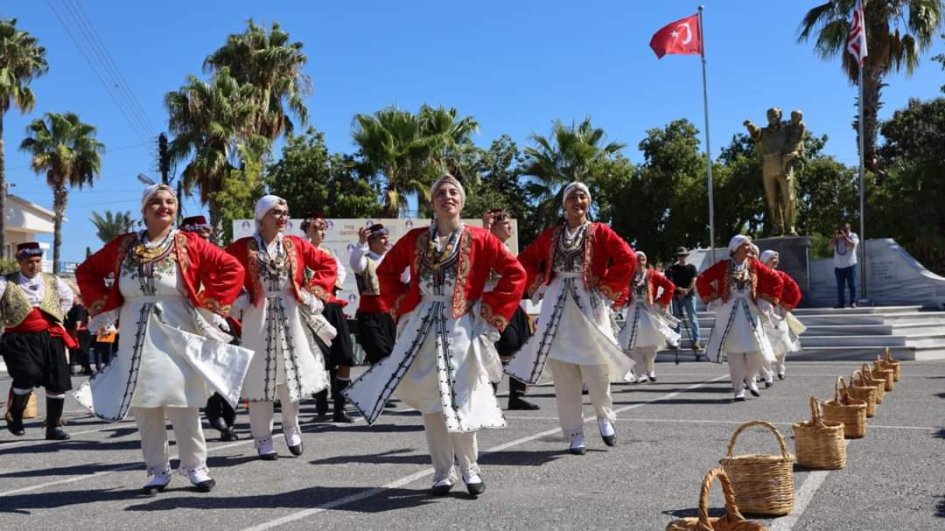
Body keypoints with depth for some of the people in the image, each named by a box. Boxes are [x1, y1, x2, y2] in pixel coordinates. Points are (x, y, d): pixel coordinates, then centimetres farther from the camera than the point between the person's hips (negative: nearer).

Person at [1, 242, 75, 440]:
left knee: (57, 381, 0)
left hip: (50, 337, 4)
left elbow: (68, 297, 29)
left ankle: (53, 427, 13)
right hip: (20, 338, -4)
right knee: (28, 375, -23)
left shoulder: (53, 281, 13)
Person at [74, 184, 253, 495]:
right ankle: (157, 470, 18)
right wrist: (104, 309, 6)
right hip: (137, 339, 3)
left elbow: (232, 270, -5)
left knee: (184, 407, 1)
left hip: (177, 337, -2)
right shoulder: (123, 246, 6)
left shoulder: (188, 244, -2)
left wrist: (209, 308, -8)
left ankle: (195, 466, 15)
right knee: (144, 408, 6)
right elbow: (87, 271, 17)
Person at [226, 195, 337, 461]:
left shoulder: (296, 244, 3)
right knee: (260, 378, 3)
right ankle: (263, 439, 13)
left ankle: (291, 426, 30)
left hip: (290, 316, 2)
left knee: (292, 373, 9)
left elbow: (328, 264, 7)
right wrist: (237, 297, -6)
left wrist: (312, 292, -2)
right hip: (258, 318, -2)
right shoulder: (244, 247, -4)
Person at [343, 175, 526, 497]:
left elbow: (515, 274, -1)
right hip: (423, 328, 3)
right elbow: (386, 270, 17)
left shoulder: (478, 239, -1)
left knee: (461, 401, -2)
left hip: (462, 328, -2)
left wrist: (488, 309, -5)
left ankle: (470, 469, 17)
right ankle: (442, 473, 17)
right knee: (430, 402, 5)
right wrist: (402, 304, 6)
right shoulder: (416, 239, 6)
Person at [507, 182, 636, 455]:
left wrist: (605, 284, -8)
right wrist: (540, 281, 8)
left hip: (589, 305, -3)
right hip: (558, 307, 3)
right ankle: (574, 435, 11)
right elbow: (525, 260, 20)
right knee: (563, 375, 1)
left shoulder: (599, 232, 2)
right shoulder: (551, 235, 11)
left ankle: (605, 417, 24)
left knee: (596, 369, -6)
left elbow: (628, 259, -8)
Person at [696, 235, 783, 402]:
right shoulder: (723, 266, -3)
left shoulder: (754, 265, 3)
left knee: (756, 350, -3)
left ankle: (749, 378, 26)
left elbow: (776, 279, 9)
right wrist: (714, 297, 0)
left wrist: (766, 297, 6)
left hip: (750, 312, 2)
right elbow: (701, 280, -1)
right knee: (735, 352, -1)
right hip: (729, 313, -2)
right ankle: (738, 390, 8)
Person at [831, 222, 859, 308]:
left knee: (852, 285, -3)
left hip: (850, 265, -3)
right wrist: (836, 236, -14)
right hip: (838, 266, 3)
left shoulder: (853, 236, 1)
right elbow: (831, 245, -3)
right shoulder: (837, 237, 11)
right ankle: (841, 303, 10)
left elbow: (852, 245, -17)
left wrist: (844, 236, -16)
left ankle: (853, 302, 3)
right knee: (840, 286, 5)